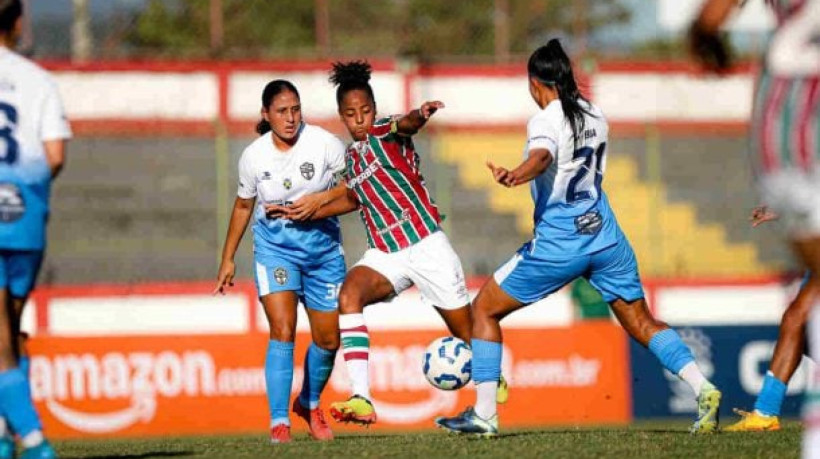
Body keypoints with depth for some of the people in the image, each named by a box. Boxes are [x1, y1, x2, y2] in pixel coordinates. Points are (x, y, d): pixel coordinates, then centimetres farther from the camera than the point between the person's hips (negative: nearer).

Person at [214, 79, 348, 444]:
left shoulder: (323, 143, -10)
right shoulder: (253, 156, -5)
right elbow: (243, 205, 11)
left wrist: (322, 198, -20)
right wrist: (228, 258, 15)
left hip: (322, 244, 1)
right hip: (274, 246, -1)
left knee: (328, 339, 7)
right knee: (282, 331, -20)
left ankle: (309, 403, 36)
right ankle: (279, 422, -18)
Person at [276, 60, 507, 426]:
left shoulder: (383, 133, -7)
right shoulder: (351, 156, 11)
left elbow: (406, 125, -33)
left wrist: (420, 115, -57)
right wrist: (306, 213, 26)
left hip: (427, 245, -5)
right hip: (385, 254, 5)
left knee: (466, 331, 5)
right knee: (348, 294, -28)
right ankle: (361, 400, -38)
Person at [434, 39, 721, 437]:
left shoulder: (545, 122, -12)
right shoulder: (594, 116, 8)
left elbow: (541, 158, -35)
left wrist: (513, 177, -55)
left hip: (558, 244, -6)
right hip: (606, 235, 6)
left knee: (484, 309, 8)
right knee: (642, 323, 13)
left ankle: (483, 415, 2)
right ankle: (703, 389, -8)